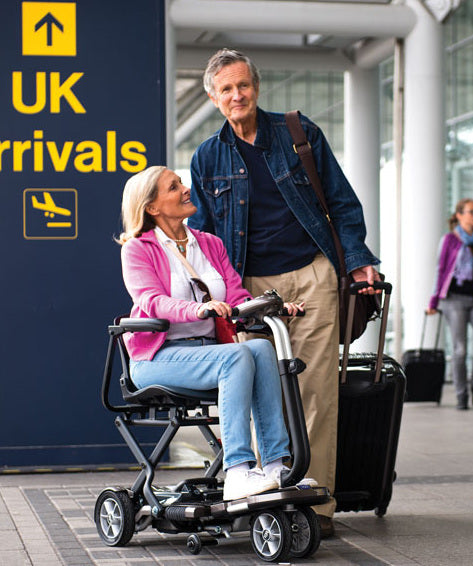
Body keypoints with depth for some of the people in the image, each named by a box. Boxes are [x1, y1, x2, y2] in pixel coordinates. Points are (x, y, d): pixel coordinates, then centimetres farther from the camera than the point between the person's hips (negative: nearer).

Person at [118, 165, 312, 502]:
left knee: (262, 348, -26)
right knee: (237, 356, -32)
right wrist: (197, 309, -37)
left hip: (208, 349, 5)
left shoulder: (211, 245, 19)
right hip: (157, 357, -5)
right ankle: (237, 473, -38)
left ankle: (276, 465, -31)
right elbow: (152, 301, -17)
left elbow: (238, 299, 8)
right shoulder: (137, 249, 1)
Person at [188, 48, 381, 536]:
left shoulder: (299, 133, 6)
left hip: (311, 276, -1)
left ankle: (318, 502, -1)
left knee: (317, 390, -4)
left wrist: (357, 260, 0)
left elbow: (341, 200, 9)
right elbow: (202, 235, 15)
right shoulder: (207, 159, 10)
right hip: (252, 287, 1)